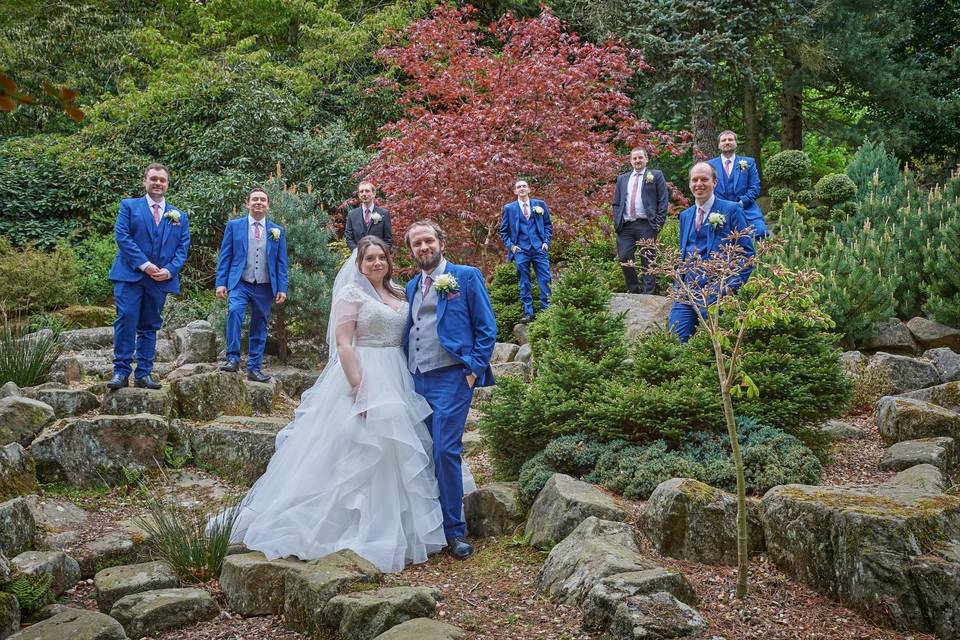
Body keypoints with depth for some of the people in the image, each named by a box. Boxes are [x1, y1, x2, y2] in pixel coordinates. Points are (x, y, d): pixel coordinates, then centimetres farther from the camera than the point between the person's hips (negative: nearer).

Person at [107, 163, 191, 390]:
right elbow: (122, 236, -5)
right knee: (126, 319, -13)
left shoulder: (180, 216, 16)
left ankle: (144, 373, 10)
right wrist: (144, 265, -15)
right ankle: (121, 371, -8)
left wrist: (169, 270, -9)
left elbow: (183, 247, 9)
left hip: (161, 279, 3)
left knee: (150, 326, 6)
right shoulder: (129, 206, 7)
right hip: (130, 275, -3)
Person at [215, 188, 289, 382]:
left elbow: (281, 262, 8)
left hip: (265, 287, 2)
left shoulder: (277, 231, 9)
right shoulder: (234, 226, 5)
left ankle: (254, 368, 16)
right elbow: (224, 256, 3)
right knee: (234, 311, -28)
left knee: (259, 328, 6)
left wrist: (282, 288, 0)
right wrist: (221, 283, -5)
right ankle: (233, 358, -23)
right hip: (240, 284, -2)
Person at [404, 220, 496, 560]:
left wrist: (476, 370, -10)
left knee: (445, 451, -11)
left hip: (451, 378, -6)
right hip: (415, 380, 6)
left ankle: (454, 529, 0)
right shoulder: (411, 287, 19)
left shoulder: (467, 277, 1)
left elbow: (486, 328, -2)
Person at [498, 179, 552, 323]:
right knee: (525, 283, 1)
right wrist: (510, 246, -1)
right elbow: (503, 231, 11)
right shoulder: (509, 208, 6)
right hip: (520, 250, -1)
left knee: (545, 280, -3)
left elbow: (548, 225, 14)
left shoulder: (540, 204, 9)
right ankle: (528, 313, 5)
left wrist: (546, 242, 2)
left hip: (539, 248, 1)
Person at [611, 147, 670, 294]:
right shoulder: (622, 178, 20)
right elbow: (616, 203, 20)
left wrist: (658, 222, -6)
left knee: (648, 261, -2)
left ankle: (649, 294, 2)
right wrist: (617, 222, 6)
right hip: (625, 226, 4)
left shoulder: (656, 176, 7)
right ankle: (634, 290, 14)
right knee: (624, 259, -1)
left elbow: (663, 200, 2)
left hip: (646, 225, -4)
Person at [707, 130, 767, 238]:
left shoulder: (748, 162, 13)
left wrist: (740, 203, -11)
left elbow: (755, 189, 5)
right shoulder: (710, 165, 13)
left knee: (760, 232, -24)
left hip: (746, 209, 0)